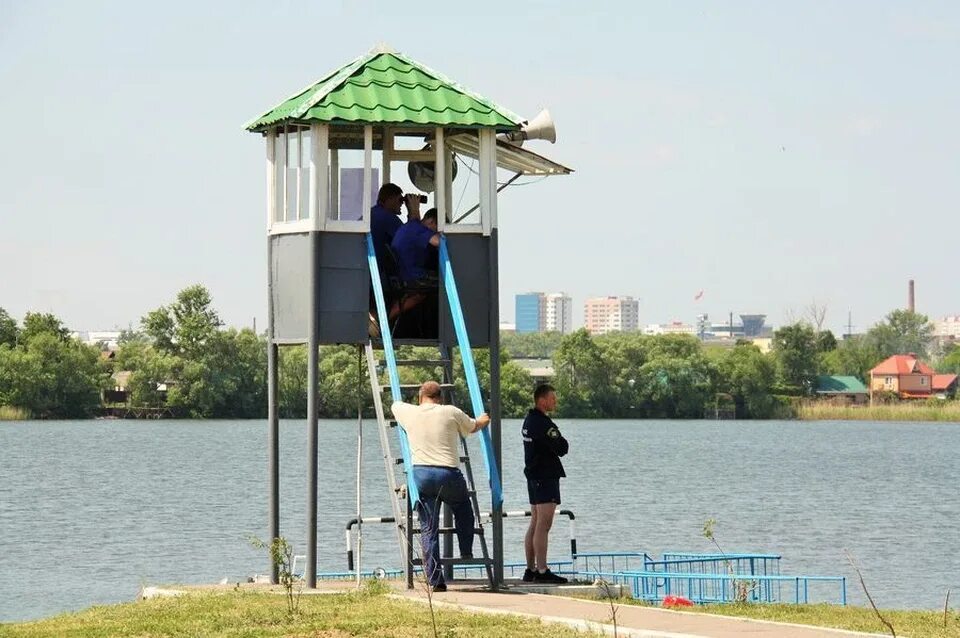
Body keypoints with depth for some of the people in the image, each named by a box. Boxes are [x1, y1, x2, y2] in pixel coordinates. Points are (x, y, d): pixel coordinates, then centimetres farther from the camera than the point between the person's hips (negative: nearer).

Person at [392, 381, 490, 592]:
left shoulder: (410, 413, 9)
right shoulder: (451, 413, 6)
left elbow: (395, 404, 34)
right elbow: (473, 427, 24)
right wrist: (483, 421, 49)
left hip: (421, 474, 1)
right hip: (448, 474, -1)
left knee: (428, 529, 3)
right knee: (463, 511, 28)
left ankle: (435, 579, 0)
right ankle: (466, 553, 26)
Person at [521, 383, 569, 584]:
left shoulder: (529, 420, 15)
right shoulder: (542, 423, -17)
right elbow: (562, 448, -20)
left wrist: (558, 442, 2)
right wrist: (562, 441, 0)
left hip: (533, 476, 10)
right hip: (546, 477, -10)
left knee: (535, 524, 14)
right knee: (543, 525, -11)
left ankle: (531, 570, 17)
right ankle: (542, 571, -13)